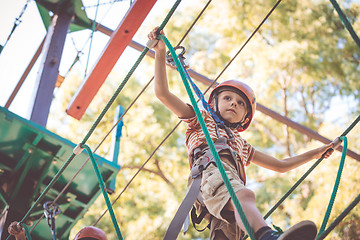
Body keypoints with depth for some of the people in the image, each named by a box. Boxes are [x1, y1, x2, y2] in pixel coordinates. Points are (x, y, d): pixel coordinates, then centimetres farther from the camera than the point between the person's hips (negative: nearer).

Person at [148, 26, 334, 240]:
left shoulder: (242, 144, 45)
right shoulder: (201, 120, 34)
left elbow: (281, 165, 50)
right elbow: (163, 94, 25)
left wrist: (316, 153, 51)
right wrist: (161, 52, 18)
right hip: (210, 167, -4)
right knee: (244, 195, -40)